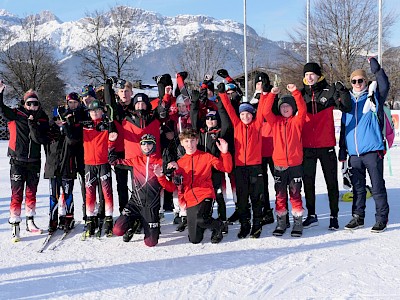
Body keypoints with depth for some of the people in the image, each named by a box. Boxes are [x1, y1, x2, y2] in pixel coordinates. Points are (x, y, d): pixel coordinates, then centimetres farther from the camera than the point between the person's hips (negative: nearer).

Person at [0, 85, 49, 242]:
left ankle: (30, 222, 26)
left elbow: (41, 140, -8)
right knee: (17, 194, -6)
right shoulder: (16, 115, -1)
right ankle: (15, 226, -3)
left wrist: (32, 124, -17)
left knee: (31, 192, 13)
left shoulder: (42, 120, 3)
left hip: (34, 161, 3)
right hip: (18, 161, -3)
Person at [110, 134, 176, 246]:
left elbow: (171, 188, -3)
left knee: (151, 243, -3)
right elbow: (115, 161, 15)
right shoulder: (136, 160, 7)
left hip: (151, 206, -1)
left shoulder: (160, 163, 0)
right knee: (118, 230, -16)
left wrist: (160, 176, -19)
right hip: (135, 202, 1)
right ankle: (133, 223, 18)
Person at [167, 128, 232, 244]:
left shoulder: (206, 156, 2)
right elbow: (178, 186, 15)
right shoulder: (180, 162, 12)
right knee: (194, 240, 2)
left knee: (200, 219, -35)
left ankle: (217, 226, -1)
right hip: (190, 200, 4)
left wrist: (225, 153, -17)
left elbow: (227, 168, -5)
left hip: (205, 195, -4)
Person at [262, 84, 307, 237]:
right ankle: (281, 221, 16)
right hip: (279, 164, 2)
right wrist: (272, 94, -16)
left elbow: (302, 110, -14)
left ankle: (298, 222, 12)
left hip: (295, 164, -1)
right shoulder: (275, 121, 8)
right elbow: (266, 111, -8)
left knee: (295, 193, 4)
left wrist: (295, 92, -22)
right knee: (280, 194, 8)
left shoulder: (297, 121, 4)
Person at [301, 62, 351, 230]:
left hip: (326, 146, -3)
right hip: (307, 147, 3)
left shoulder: (329, 92, -1)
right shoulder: (301, 94, 8)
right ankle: (311, 215, 22)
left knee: (331, 182, 5)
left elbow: (346, 108, -9)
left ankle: (334, 216, 14)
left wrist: (343, 91, -21)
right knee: (308, 182, 10)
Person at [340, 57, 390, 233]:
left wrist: (376, 68, -20)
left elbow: (384, 86, -20)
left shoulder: (373, 98, 2)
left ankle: (381, 219, 10)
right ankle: (358, 217, 22)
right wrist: (342, 151, 15)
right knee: (357, 187, 12)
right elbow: (344, 128, 18)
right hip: (354, 153, 5)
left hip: (372, 150, -4)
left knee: (377, 186, 1)